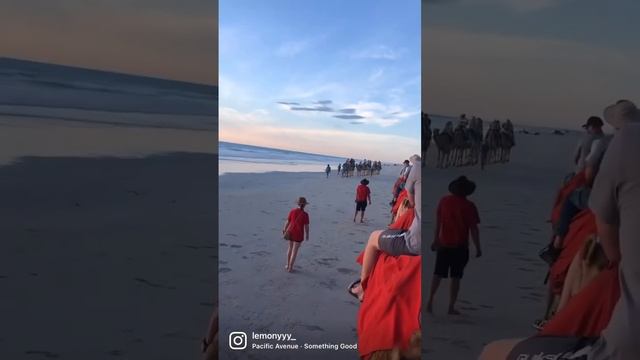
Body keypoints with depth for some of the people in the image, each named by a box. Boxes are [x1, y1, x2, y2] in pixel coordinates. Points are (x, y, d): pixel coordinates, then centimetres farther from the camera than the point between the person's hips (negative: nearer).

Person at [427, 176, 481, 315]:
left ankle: (430, 301, 9)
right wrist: (478, 248, -2)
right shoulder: (469, 206, -12)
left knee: (438, 274, 14)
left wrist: (436, 239, 18)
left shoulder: (444, 201, -1)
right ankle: (451, 307, 9)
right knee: (456, 277, 5)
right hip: (460, 246, -3)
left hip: (443, 243, 3)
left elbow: (438, 222, 6)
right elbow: (473, 229, -11)